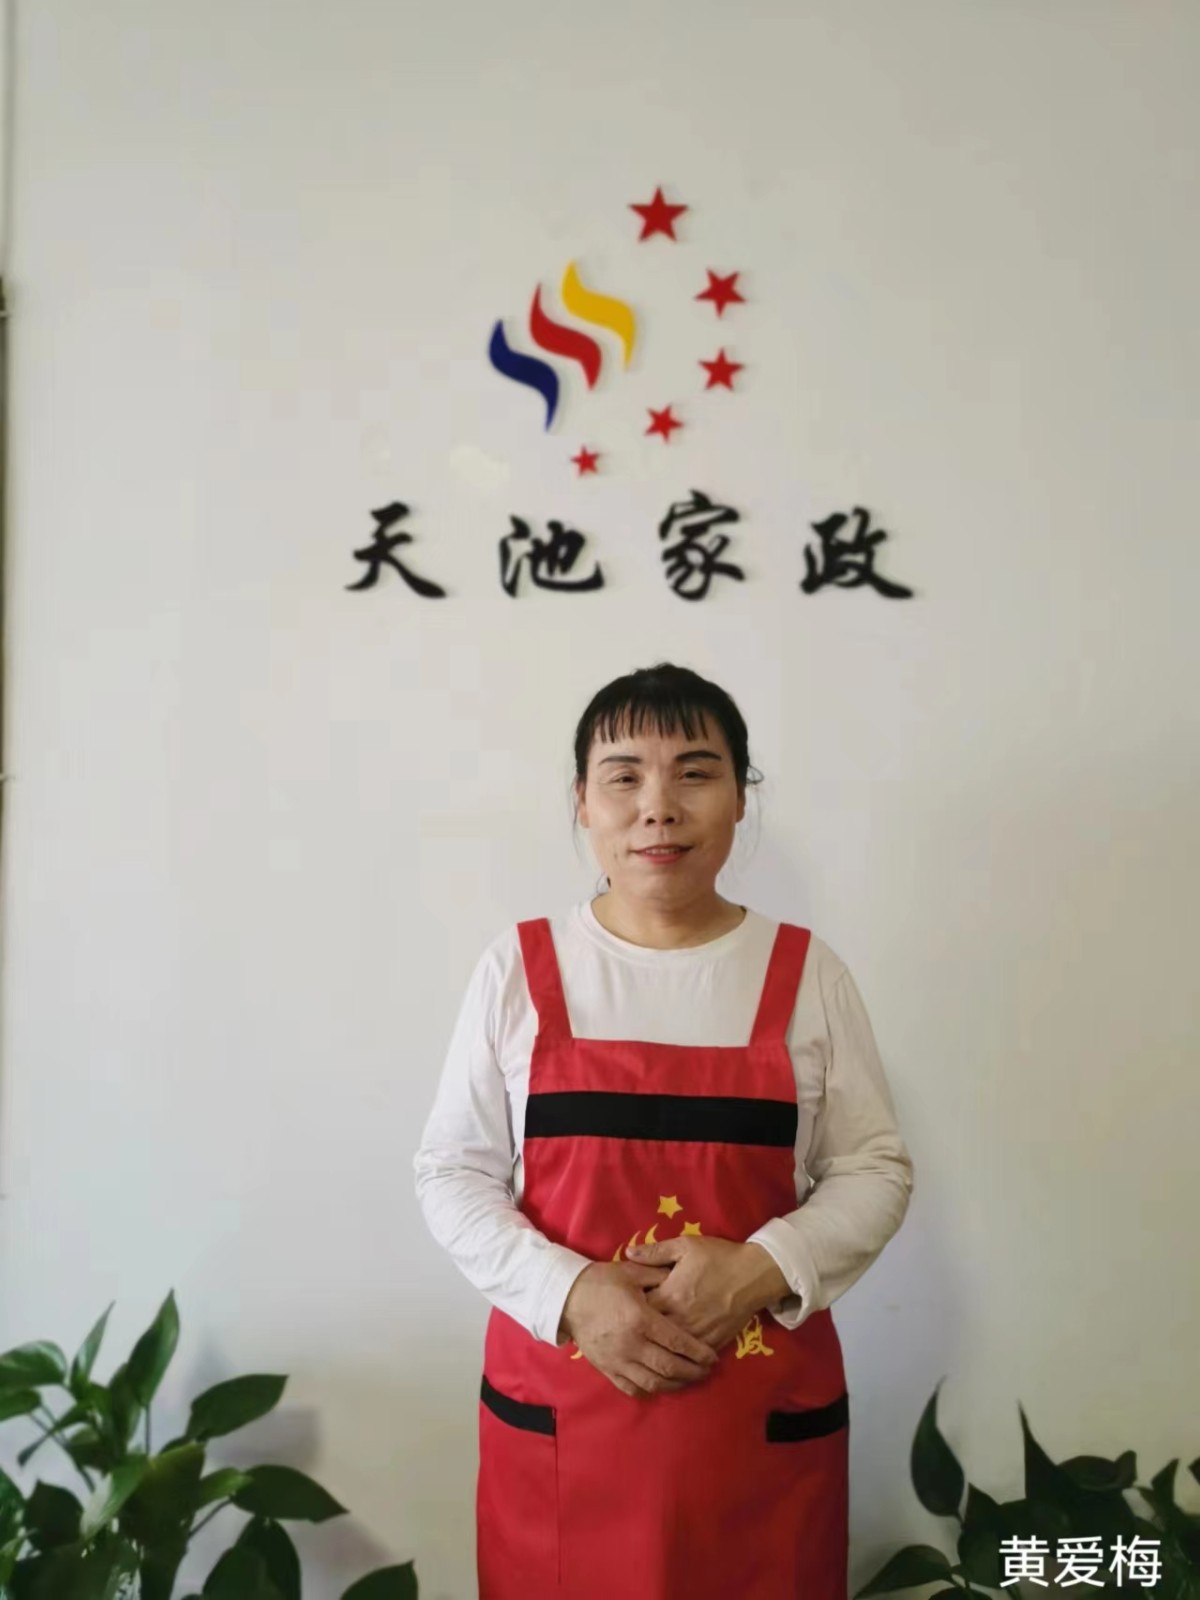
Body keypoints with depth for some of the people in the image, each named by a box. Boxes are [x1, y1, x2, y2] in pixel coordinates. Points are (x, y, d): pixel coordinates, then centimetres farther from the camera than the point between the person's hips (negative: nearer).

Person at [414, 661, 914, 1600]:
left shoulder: (806, 972, -1)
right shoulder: (519, 968, -2)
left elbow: (874, 1170, 2)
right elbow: (452, 1173, 0)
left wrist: (764, 1270, -15)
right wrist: (570, 1293, -15)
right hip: (556, 1410, 0)